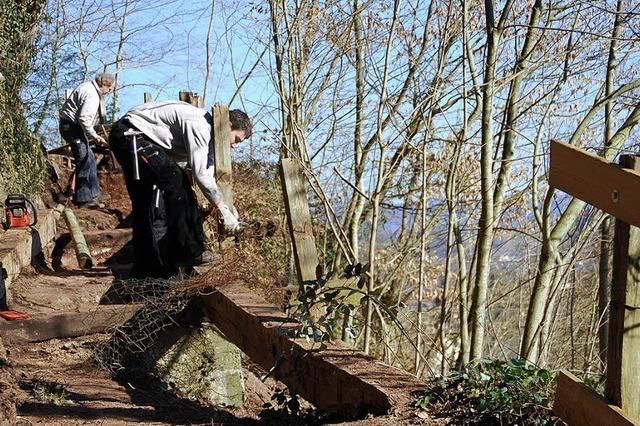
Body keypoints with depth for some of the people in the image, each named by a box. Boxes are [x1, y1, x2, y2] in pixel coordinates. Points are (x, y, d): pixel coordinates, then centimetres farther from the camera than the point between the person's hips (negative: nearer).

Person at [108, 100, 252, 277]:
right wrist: (224, 211, -16)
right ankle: (188, 251, -11)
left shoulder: (207, 130, 12)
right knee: (174, 181, -16)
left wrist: (228, 206, 13)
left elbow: (209, 174, 18)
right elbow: (200, 174, -22)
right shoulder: (199, 125, -19)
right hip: (131, 134, -11)